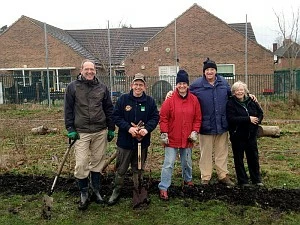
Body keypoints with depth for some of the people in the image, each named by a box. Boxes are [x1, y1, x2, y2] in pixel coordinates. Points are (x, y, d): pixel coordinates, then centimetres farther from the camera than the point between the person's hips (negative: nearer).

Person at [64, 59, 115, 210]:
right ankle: (83, 194, 13)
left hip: (100, 132, 3)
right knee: (81, 164, -4)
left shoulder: (102, 88, 8)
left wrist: (111, 129, 9)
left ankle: (96, 191, 26)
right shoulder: (72, 87, 1)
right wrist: (70, 129, -5)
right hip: (81, 132, -2)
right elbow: (68, 110, 1)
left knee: (97, 161, 11)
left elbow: (109, 109, 11)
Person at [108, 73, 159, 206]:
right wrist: (128, 128, -20)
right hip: (125, 141, -1)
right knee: (121, 169, 11)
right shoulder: (123, 99, -3)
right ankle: (116, 192, 28)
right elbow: (116, 117, -7)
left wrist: (147, 129, -20)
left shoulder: (150, 101, 1)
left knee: (138, 169, 15)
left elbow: (155, 117, -1)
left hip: (142, 141, 1)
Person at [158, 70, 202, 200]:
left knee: (187, 162, 21)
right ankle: (163, 188, 5)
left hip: (187, 139, 3)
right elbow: (163, 118, -7)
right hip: (172, 139, -3)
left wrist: (195, 132, -3)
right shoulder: (170, 100, -8)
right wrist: (164, 133, -11)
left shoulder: (194, 100, 0)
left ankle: (188, 180, 45)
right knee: (168, 164, -3)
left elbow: (197, 118, 5)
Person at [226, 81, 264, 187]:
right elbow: (231, 119, -22)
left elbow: (260, 112, 12)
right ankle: (243, 181, 19)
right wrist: (248, 119, -23)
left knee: (253, 156, 13)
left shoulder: (251, 101, 4)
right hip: (237, 135, -4)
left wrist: (257, 120, -9)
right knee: (239, 158, 6)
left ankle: (256, 179, 27)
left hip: (251, 134, 4)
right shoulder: (230, 103, -10)